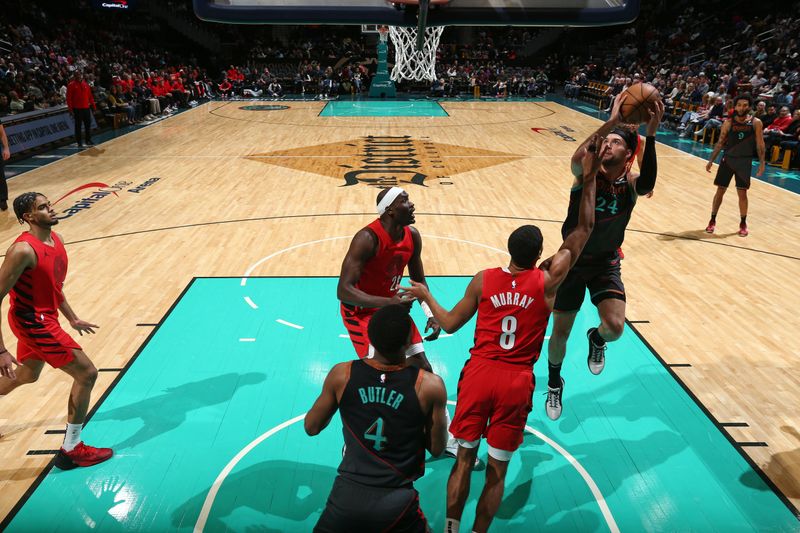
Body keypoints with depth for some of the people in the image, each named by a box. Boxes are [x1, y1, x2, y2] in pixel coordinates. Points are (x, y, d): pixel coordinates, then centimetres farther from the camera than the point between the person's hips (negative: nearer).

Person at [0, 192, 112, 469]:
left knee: (27, 374, 31)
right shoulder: (23, 251, -25)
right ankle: (71, 450, 4)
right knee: (87, 373, -9)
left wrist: (72, 318, 19)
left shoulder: (56, 239, 2)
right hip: (33, 321, -10)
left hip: (40, 318, 10)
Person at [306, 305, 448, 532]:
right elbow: (436, 449, 1)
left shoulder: (342, 374, -8)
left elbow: (311, 428, 7)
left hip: (347, 497, 1)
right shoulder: (430, 385, -12)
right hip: (396, 503, 0)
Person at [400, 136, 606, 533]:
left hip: (479, 375, 1)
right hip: (517, 383, -1)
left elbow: (450, 324, 3)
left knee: (464, 458, 17)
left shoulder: (484, 279, -6)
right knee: (497, 471, 14)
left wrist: (426, 296, 19)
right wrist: (588, 177, 3)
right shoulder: (547, 281, -8)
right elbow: (583, 229, 0)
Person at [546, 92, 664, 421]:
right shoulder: (586, 172, -14)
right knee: (560, 333, 7)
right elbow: (577, 158, -39)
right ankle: (554, 384, 36)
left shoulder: (630, 182, -9)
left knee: (615, 327, -20)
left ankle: (596, 340, 21)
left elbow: (647, 185, -34)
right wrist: (612, 121, -44)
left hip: (606, 264, 1)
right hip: (572, 260, -1)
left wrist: (650, 136, -41)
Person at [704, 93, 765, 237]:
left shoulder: (756, 123, -3)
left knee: (742, 193, 1)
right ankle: (712, 221, 16)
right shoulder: (729, 123, -1)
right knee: (720, 191, 4)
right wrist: (711, 160, -1)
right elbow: (720, 143, 4)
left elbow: (760, 144, -1)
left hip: (745, 161, -1)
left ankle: (743, 223, 16)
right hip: (728, 159, 1)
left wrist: (762, 163, -6)